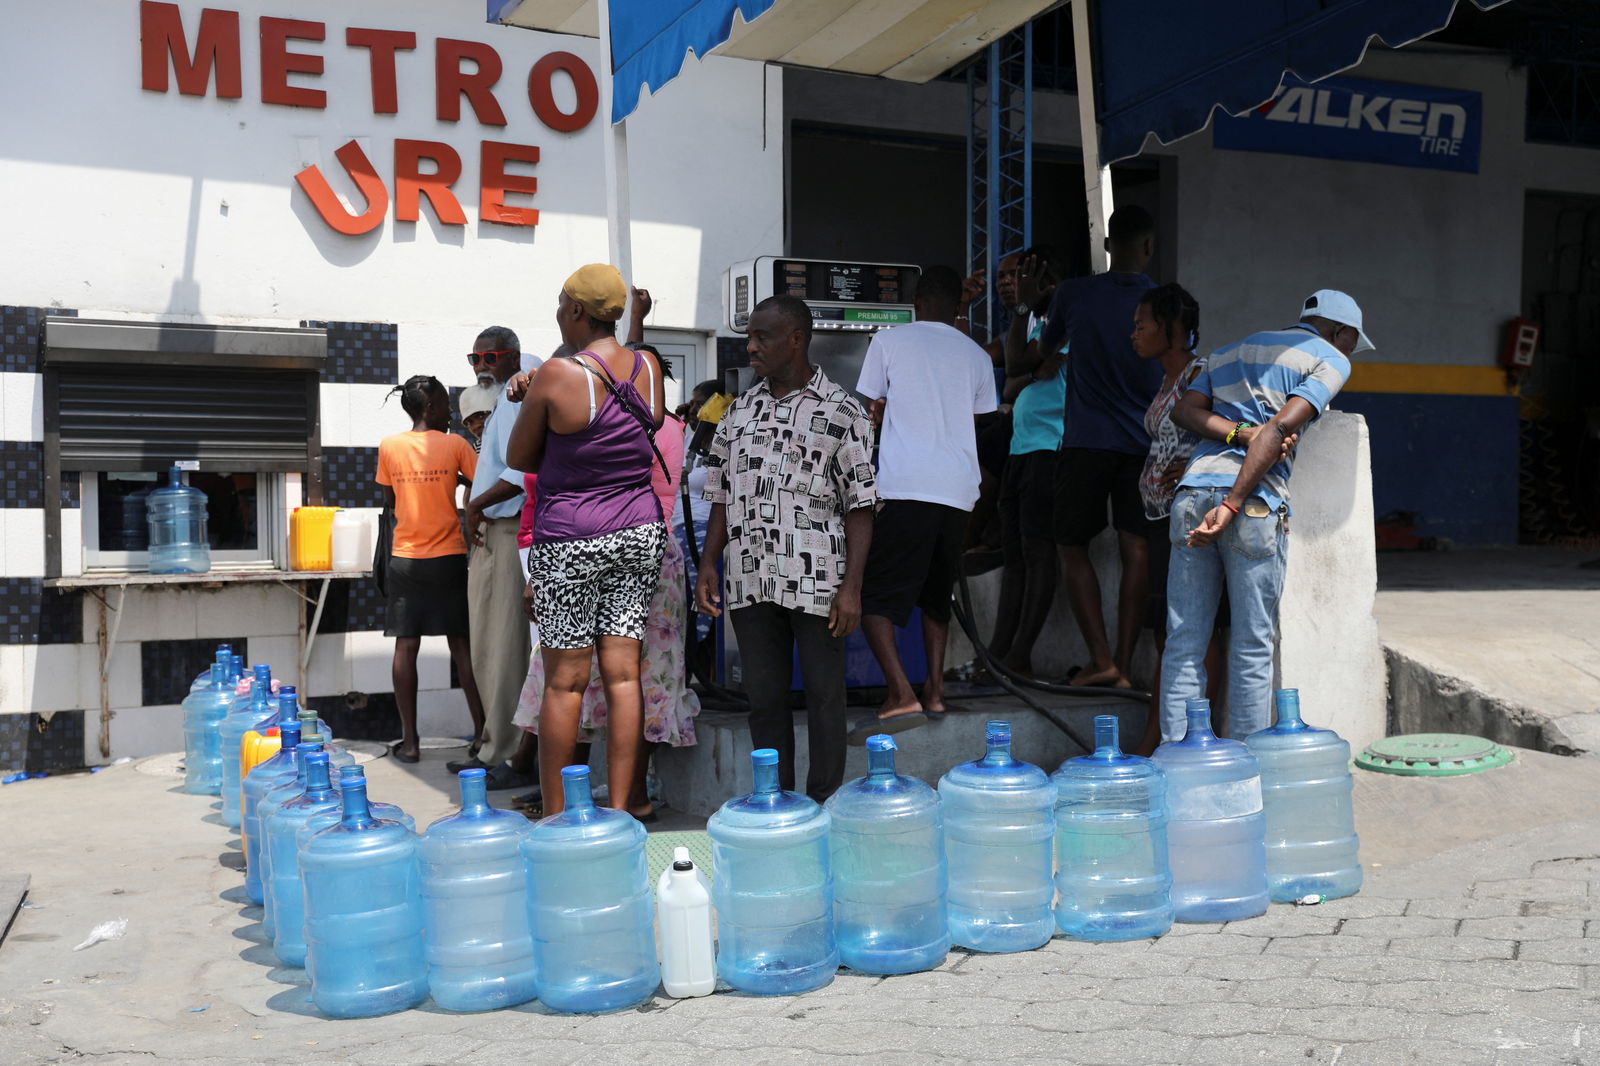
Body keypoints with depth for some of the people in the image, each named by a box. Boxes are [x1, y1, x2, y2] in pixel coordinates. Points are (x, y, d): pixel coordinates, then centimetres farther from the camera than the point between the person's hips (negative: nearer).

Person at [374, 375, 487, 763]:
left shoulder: (389, 447, 1)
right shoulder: (455, 445, -6)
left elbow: (389, 501, 8)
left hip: (405, 558, 1)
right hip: (448, 557, -1)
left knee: (406, 647, 3)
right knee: (462, 644, 5)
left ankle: (409, 740, 5)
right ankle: (482, 731, 6)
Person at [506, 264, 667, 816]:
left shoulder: (556, 375, -14)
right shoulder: (649, 367, 0)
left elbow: (518, 457, -2)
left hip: (569, 538, -4)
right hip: (640, 529, 5)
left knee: (564, 681, 4)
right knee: (623, 674, 7)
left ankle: (554, 817, 13)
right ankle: (618, 810, 12)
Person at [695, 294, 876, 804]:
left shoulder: (841, 411, -2)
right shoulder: (740, 411, 12)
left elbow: (860, 507, -4)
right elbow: (722, 497, 16)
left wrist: (851, 587, -10)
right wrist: (708, 565, 6)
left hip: (817, 583, -4)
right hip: (750, 582, 4)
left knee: (824, 697, 5)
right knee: (764, 699, 10)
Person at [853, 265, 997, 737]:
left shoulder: (889, 341, 6)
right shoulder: (976, 356, 16)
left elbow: (873, 415, 9)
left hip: (904, 485, -5)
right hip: (959, 489, 5)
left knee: (873, 595, -4)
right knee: (936, 591, 21)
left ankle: (901, 695, -19)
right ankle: (934, 688, 18)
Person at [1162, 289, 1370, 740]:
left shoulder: (1229, 351, 27)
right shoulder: (1330, 360, 9)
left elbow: (1184, 409, 10)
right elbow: (1281, 427, -8)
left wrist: (1243, 432, -2)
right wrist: (1232, 505, -13)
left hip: (1192, 491, 5)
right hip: (1257, 502, -5)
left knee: (1183, 643, 5)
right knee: (1253, 645, 3)